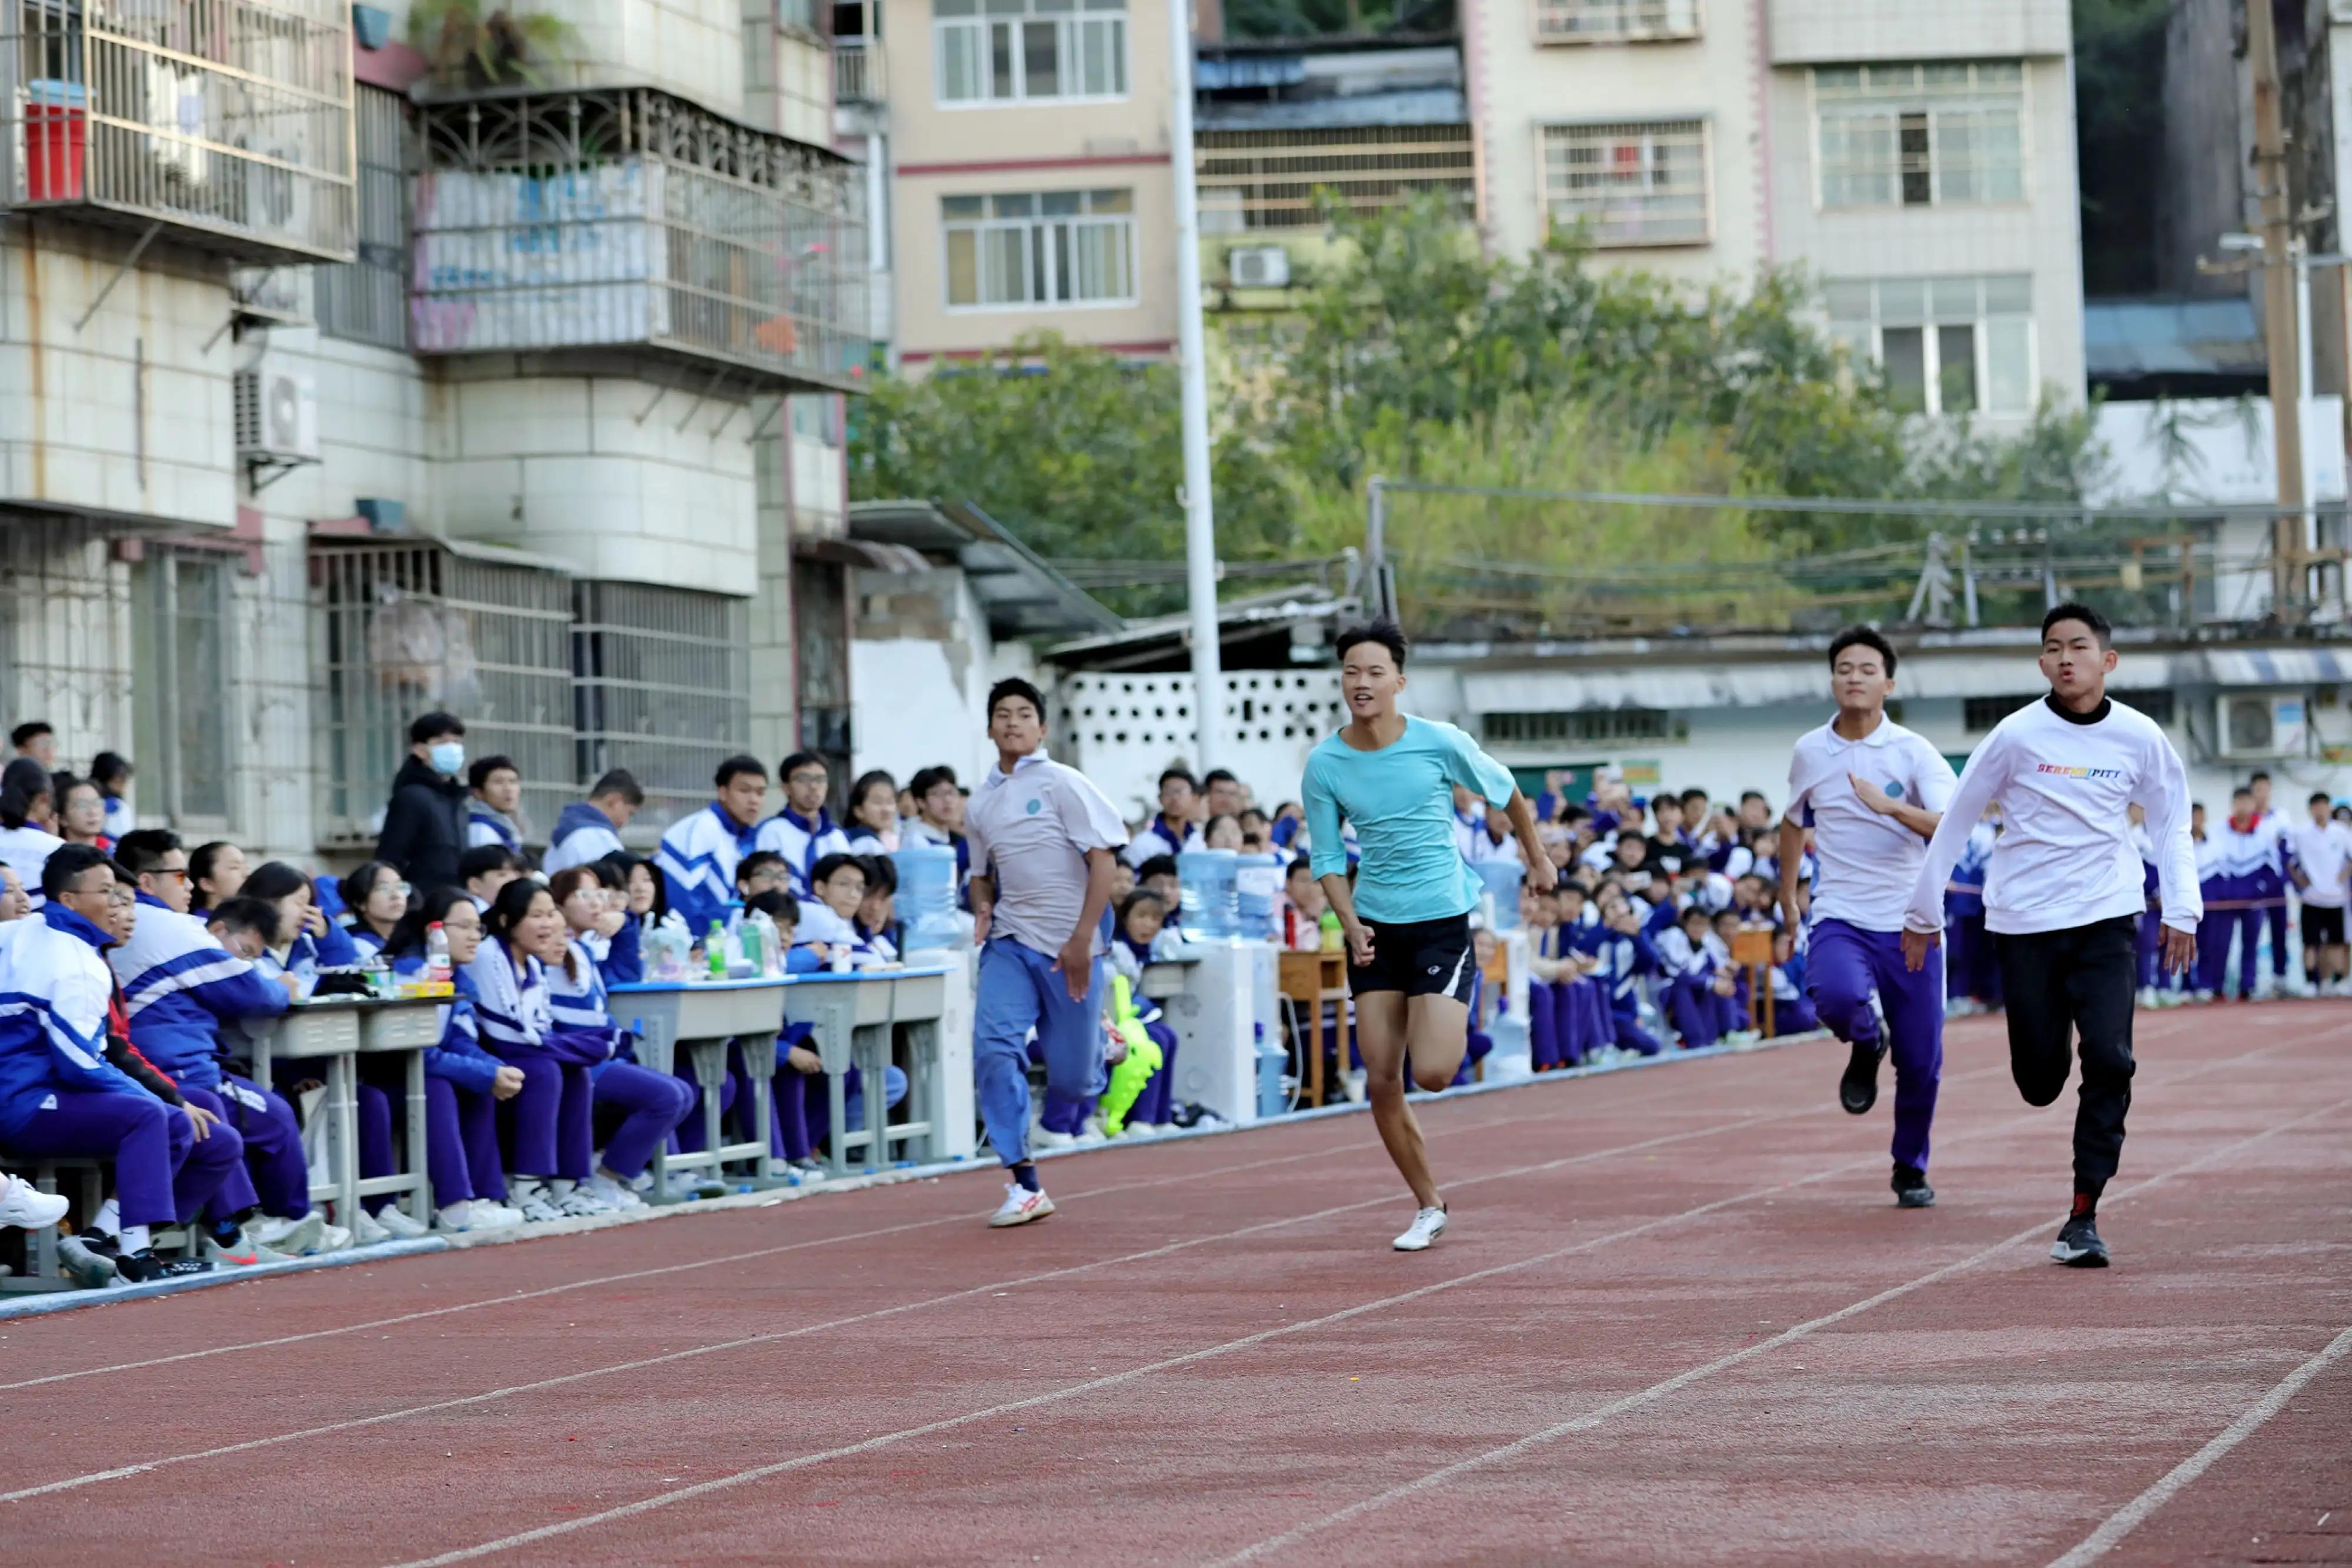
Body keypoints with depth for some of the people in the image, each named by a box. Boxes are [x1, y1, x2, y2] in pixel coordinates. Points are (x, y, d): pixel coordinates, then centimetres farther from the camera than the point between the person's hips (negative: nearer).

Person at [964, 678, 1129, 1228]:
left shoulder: (1063, 784, -5)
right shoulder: (980, 804, 10)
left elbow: (1103, 860, -9)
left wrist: (1082, 941, -16)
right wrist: (983, 909, 0)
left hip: (1069, 948, -4)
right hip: (1009, 942, 4)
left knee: (1071, 1082, 0)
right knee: (993, 1048, -19)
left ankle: (1101, 1043, 39)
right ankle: (1024, 1184, -14)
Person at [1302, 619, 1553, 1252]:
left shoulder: (1441, 743, -11)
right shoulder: (1324, 765, -5)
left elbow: (1504, 791, 8)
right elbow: (1327, 858, 3)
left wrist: (1536, 858, 20)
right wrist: (1352, 926, -13)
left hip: (1442, 920, -3)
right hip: (1375, 927, 3)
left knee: (1432, 1073, -15)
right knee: (1381, 1082, 0)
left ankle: (1460, 1024, 22)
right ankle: (1429, 1207, 17)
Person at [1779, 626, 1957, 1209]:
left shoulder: (1914, 752, -5)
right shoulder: (1809, 752, 5)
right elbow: (1794, 822, 24)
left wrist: (1890, 807, -31)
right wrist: (1787, 890, 27)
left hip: (1909, 922, -1)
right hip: (1838, 916, 1)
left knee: (1921, 1062, 2)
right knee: (1838, 997, -32)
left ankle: (1911, 1170, 26)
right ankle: (1865, 1047, 5)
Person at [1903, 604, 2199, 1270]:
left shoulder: (2138, 737, -2)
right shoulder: (2018, 735, -6)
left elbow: (2172, 821, 12)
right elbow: (1955, 821, 3)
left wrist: (2181, 909, 3)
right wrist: (1923, 912, 6)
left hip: (2105, 919, 1)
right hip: (2023, 921, -1)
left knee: (2109, 1061, -14)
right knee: (2040, 1080, 1)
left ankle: (2083, 1218, -8)